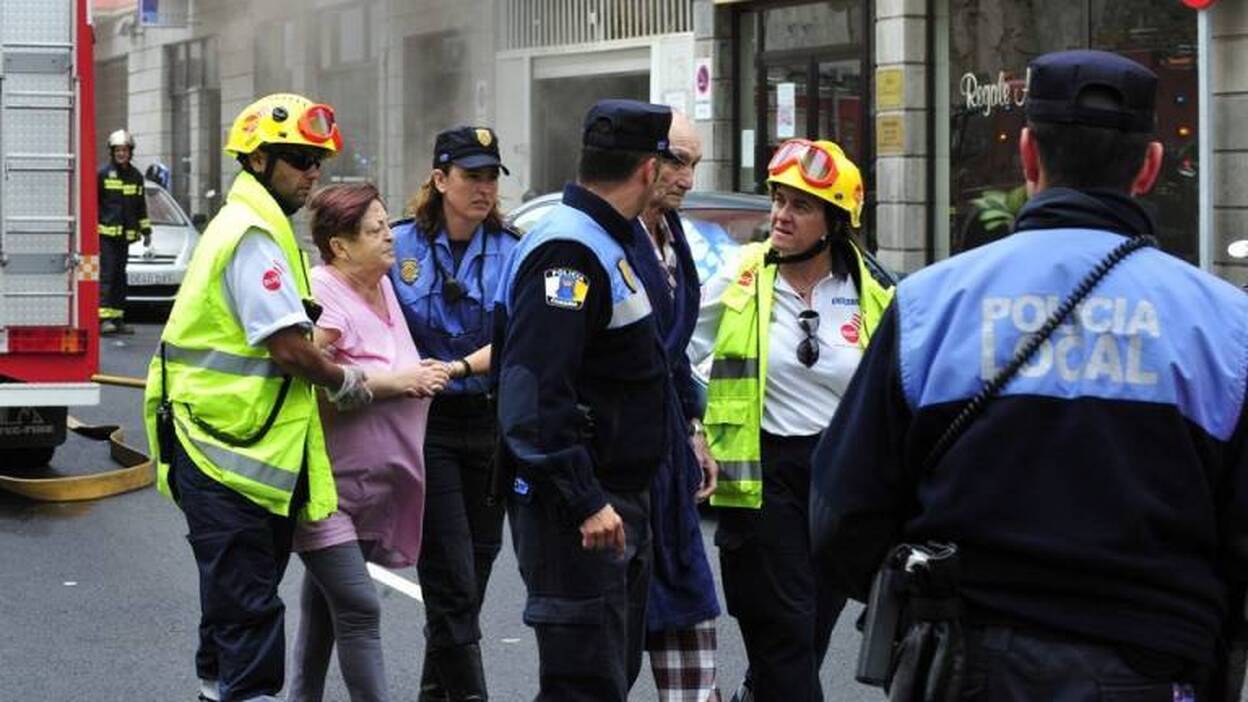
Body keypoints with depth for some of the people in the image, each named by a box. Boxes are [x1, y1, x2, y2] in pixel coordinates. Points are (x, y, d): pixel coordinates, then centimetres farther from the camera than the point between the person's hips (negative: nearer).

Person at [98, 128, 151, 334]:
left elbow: (141, 207, 22)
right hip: (105, 232, -6)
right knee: (107, 274, -13)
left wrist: (146, 230, 20)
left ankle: (117, 318, 11)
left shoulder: (136, 176, 14)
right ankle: (104, 318, -19)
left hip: (125, 235, 6)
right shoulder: (103, 174, -3)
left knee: (120, 276, 8)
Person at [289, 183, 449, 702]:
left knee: (324, 604, 17)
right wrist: (395, 382, -21)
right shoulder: (323, 294, -16)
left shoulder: (382, 287, 12)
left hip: (370, 483, 9)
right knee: (358, 608, -14)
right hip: (325, 480, -9)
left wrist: (420, 378, 8)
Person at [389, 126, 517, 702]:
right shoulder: (401, 245, -2)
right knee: (452, 576, -9)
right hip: (427, 422, -3)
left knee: (476, 563, 11)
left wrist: (459, 367, -23)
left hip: (491, 422, 3)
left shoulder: (510, 252, 2)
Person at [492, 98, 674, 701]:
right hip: (577, 513, -11)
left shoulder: (605, 244, 15)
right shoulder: (569, 252, -19)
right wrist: (586, 502, -27)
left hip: (616, 502, 11)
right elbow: (535, 396, -27)